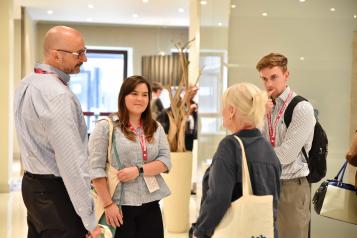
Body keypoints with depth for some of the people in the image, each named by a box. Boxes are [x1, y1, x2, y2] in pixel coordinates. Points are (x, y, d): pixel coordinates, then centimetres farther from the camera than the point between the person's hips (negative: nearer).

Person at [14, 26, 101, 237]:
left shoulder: (27, 84, 7)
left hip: (32, 184, 10)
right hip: (56, 193, -9)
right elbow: (72, 162, -25)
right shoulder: (58, 95, -23)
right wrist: (89, 219, -20)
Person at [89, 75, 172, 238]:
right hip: (120, 206, -4)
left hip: (150, 205, 5)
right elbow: (96, 168, -9)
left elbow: (165, 161, 3)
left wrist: (139, 170, -14)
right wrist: (108, 204, -13)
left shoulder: (156, 128, 11)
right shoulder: (105, 126, -5)